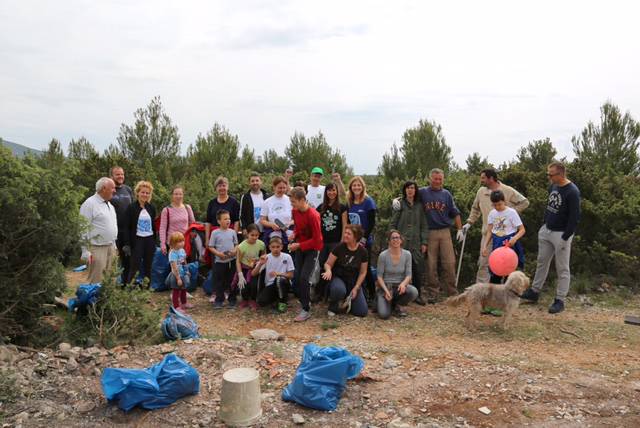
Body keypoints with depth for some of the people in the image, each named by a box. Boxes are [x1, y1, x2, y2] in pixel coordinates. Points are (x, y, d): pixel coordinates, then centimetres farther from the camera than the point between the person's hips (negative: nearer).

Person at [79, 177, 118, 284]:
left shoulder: (110, 205, 15)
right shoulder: (89, 204, -11)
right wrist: (85, 252, -17)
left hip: (111, 248, 8)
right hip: (97, 249, -8)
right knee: (95, 282, -5)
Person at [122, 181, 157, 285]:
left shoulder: (152, 208, 8)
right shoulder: (131, 208, -4)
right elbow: (127, 227, -5)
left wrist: (155, 241, 11)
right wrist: (127, 244, -12)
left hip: (150, 240, 4)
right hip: (137, 240, -4)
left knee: (148, 268, 9)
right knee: (135, 267, -4)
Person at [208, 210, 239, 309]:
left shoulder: (232, 232, 2)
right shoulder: (215, 233, -5)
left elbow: (236, 244, 11)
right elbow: (211, 247, -2)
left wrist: (234, 251, -10)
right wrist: (218, 253, -17)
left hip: (232, 261, 2)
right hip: (219, 261, -2)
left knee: (232, 281, 9)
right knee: (219, 281, 5)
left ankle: (232, 300, 21)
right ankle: (219, 300, 18)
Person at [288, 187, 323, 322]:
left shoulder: (313, 215, -24)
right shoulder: (295, 211, -2)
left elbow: (316, 239, -21)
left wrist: (298, 245, -22)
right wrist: (294, 234, -4)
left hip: (312, 248, -7)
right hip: (300, 247, 7)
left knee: (304, 278, -13)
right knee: (298, 277, 9)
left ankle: (306, 310, -3)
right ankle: (304, 303, 26)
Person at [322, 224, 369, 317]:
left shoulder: (362, 252, -6)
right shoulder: (339, 248, -11)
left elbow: (363, 272, 0)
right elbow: (328, 264, -6)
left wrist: (356, 288, -8)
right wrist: (328, 271, -29)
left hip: (353, 282, 2)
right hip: (338, 278, -2)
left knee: (362, 312, -9)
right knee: (339, 290, -40)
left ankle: (347, 302, 23)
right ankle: (333, 306, -6)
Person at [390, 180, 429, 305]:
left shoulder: (419, 206, 10)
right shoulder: (399, 204, 1)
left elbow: (424, 225, 10)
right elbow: (392, 224, 0)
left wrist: (424, 242, 4)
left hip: (416, 243, 3)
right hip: (402, 243, -3)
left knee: (418, 269, 4)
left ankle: (417, 295, 18)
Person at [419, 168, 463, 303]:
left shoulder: (446, 194, 11)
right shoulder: (422, 192, 4)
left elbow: (455, 213, 14)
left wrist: (460, 229, 9)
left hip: (445, 232, 2)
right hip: (429, 233, -1)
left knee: (449, 263, 0)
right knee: (431, 265, 2)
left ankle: (453, 292, 10)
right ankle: (432, 293, 11)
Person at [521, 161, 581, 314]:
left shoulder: (572, 192, -20)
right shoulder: (553, 186, 4)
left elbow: (574, 218, -19)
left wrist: (565, 238, -18)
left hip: (561, 234, -8)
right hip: (546, 230, 8)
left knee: (562, 268, 3)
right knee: (542, 262, 16)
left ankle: (560, 300, 11)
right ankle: (534, 292, 27)